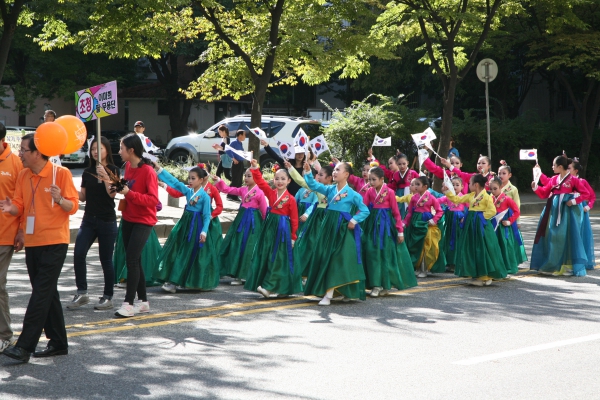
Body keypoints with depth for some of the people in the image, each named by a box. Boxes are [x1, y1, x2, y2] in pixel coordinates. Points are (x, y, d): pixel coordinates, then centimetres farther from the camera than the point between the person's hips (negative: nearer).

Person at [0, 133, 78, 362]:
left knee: (41, 294, -9)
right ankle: (58, 342, 22)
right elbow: (20, 206, 7)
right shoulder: (23, 176, 8)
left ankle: (25, 347, -11)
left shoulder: (61, 173, -9)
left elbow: (73, 206, -10)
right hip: (32, 242, 7)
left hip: (54, 242, -7)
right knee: (48, 293, 12)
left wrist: (60, 199, -30)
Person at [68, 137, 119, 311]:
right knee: (78, 254, -9)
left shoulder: (113, 170, -3)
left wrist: (104, 176, -26)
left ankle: (108, 297, 10)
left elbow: (112, 193, -15)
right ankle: (82, 293, 0)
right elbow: (83, 197, 12)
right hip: (89, 219, 4)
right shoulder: (87, 172, 10)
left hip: (107, 221, -4)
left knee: (106, 259, 0)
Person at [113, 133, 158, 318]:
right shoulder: (128, 166, 6)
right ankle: (143, 301, 20)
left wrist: (129, 194, -28)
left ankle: (128, 303, -10)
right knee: (134, 260, 11)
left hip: (143, 221, -8)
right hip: (128, 218, 8)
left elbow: (153, 199, -21)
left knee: (132, 259, -13)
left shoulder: (147, 171, -17)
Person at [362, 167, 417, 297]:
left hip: (385, 225, -3)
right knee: (372, 253, 1)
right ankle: (375, 285, 8)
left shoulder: (389, 192, -7)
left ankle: (386, 285, 12)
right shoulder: (369, 191, 3)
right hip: (372, 224, 3)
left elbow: (396, 212, -5)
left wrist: (400, 232, -6)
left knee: (386, 253, 1)